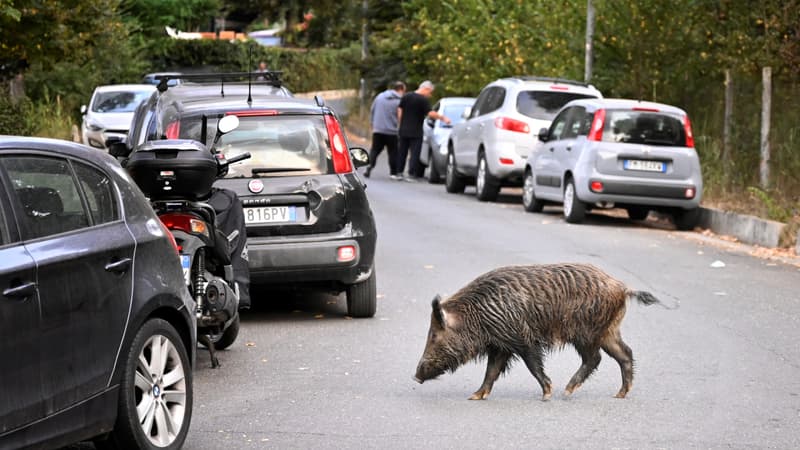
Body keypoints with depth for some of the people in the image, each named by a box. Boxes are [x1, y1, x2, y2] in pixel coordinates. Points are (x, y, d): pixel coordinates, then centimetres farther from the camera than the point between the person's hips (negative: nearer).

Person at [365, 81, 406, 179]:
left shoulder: (379, 97, 6)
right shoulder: (400, 101, -10)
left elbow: (372, 110, 12)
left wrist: (372, 123, 22)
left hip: (377, 130, 3)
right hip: (392, 131, -3)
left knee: (375, 150, 8)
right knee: (393, 152, 8)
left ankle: (370, 165, -13)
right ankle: (393, 172, 11)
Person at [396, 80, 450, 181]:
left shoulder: (406, 96, 9)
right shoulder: (423, 100, -11)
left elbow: (399, 111, 10)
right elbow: (430, 113, -18)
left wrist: (401, 124, 15)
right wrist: (443, 118, -11)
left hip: (403, 130, 6)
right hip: (416, 132, -6)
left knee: (402, 152, 12)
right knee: (415, 153, -1)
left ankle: (398, 172, 12)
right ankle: (411, 174, -6)